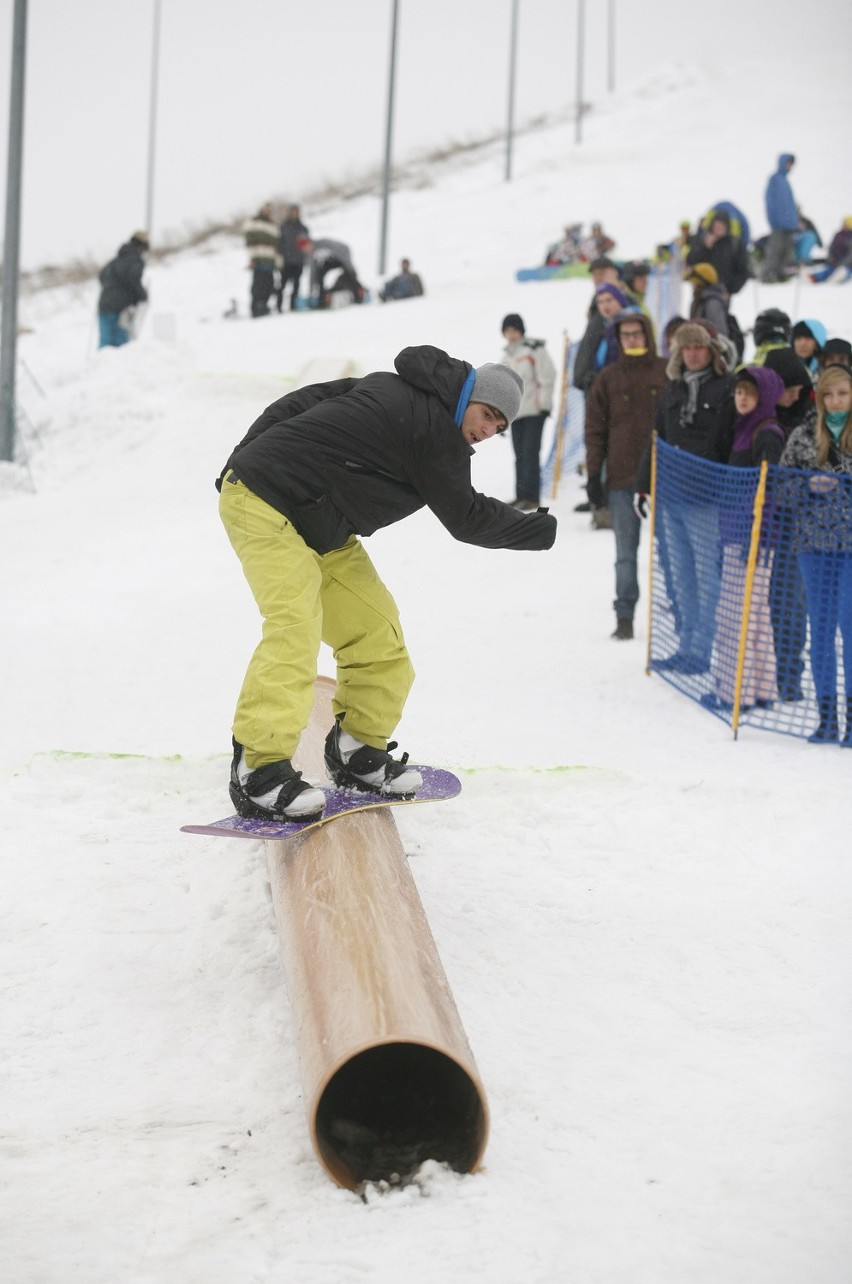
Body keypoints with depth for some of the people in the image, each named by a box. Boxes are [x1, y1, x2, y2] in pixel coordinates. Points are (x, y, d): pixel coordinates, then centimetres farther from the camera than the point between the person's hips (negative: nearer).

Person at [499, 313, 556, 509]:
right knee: (520, 455, 8)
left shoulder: (534, 349, -4)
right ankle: (521, 495, 12)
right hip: (514, 411, 7)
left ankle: (530, 495, -12)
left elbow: (547, 376, -9)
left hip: (534, 411, -7)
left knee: (530, 453, -11)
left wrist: (542, 402, -13)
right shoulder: (506, 355, 18)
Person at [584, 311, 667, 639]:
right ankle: (625, 616, 3)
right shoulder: (608, 378, 7)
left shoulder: (667, 373, 4)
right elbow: (595, 429, 6)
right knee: (626, 551, 2)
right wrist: (594, 476, 0)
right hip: (623, 478, 1)